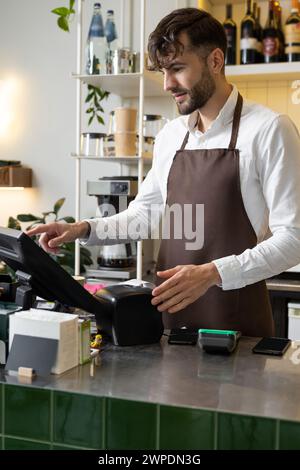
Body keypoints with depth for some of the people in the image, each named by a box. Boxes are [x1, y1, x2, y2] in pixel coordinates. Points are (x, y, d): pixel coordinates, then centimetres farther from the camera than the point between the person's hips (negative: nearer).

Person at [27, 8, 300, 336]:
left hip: (236, 322, -5)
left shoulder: (268, 129, -11)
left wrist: (212, 273, -25)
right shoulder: (169, 136, 8)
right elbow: (146, 214, 18)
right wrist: (84, 229, 3)